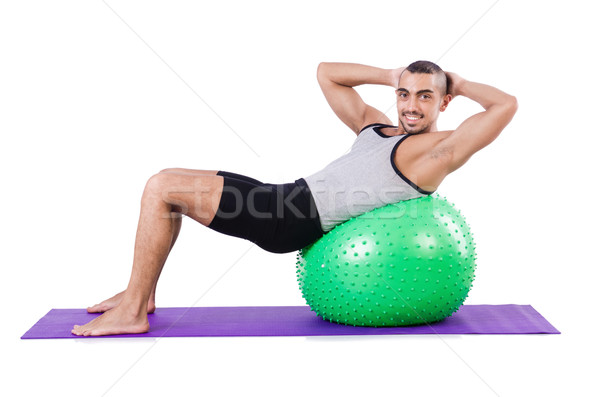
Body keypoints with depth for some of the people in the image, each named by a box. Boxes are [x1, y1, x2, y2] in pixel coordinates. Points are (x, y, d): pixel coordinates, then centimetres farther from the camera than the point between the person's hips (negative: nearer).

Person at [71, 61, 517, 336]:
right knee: (166, 183, 15)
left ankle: (131, 312, -2)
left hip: (293, 220, -9)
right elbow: (326, 72, 27)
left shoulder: (442, 148, -3)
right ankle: (141, 293, 22)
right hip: (285, 200, 9)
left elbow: (506, 105, -13)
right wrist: (391, 76, 20)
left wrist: (459, 84, 4)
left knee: (162, 189, -12)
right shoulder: (374, 125, 20)